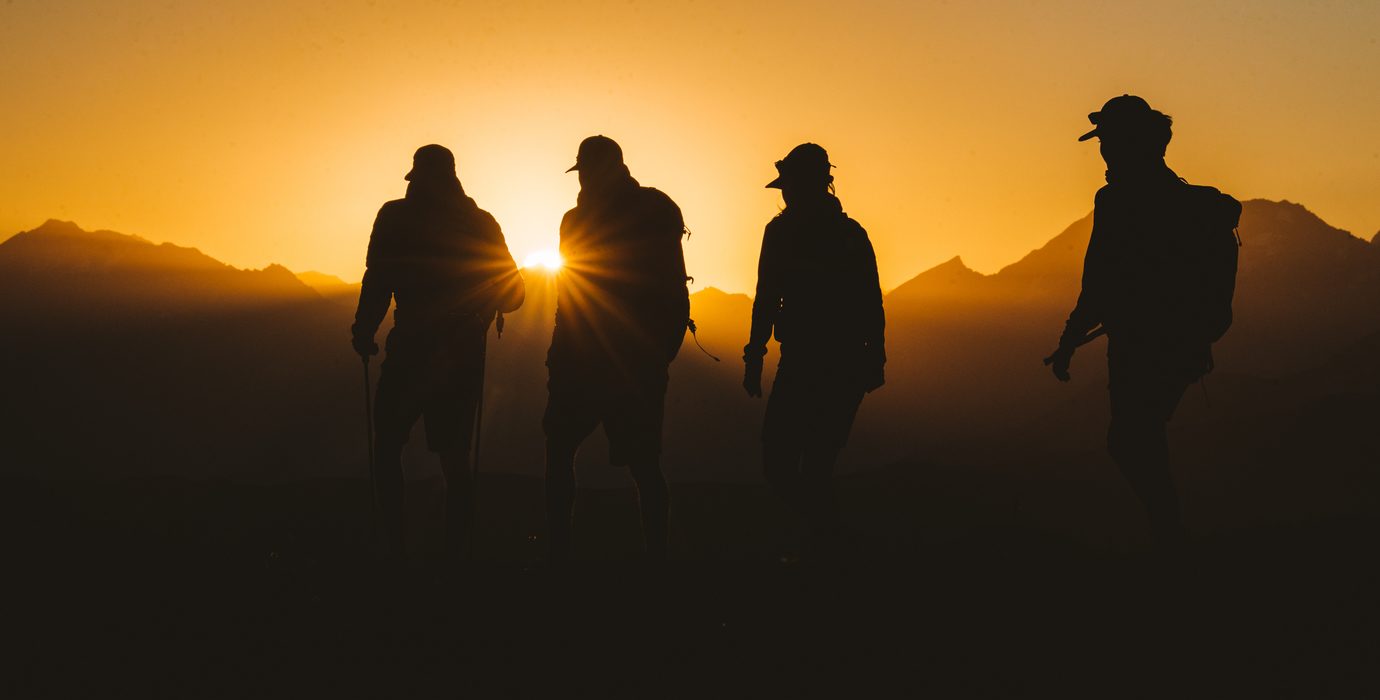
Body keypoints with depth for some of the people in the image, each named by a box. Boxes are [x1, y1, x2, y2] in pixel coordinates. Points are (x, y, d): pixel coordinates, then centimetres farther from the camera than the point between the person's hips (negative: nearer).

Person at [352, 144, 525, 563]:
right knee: (455, 457, 10)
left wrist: (363, 333, 3)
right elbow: (513, 294, 6)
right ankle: (456, 549, 7)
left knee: (387, 446, 9)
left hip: (412, 352, -3)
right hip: (464, 359, 3)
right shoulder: (480, 223, 6)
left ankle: (393, 544, -2)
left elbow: (378, 282, -11)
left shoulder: (396, 217, -4)